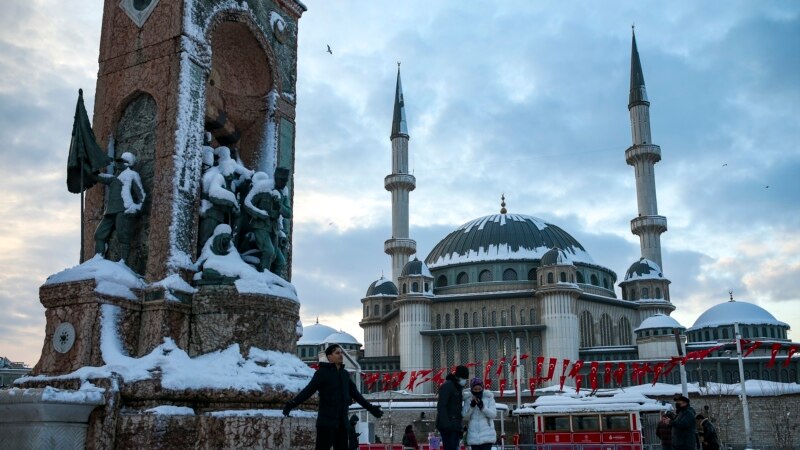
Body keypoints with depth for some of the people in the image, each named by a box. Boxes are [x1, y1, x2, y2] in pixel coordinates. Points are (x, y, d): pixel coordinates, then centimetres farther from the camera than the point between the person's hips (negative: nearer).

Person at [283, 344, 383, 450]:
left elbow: (355, 393, 23)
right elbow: (308, 390, -14)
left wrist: (370, 408, 28)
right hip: (326, 421, -7)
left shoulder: (345, 374, 14)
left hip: (342, 422, 7)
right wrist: (292, 404, -28)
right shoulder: (322, 372, -5)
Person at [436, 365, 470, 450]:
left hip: (455, 427, 9)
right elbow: (441, 406, -17)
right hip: (448, 427, -9)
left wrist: (459, 427, 16)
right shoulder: (447, 386, -8)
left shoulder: (457, 388, 22)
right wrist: (446, 424, -25)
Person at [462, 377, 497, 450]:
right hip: (473, 435, 2)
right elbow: (465, 416, -1)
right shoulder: (468, 398, 5)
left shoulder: (489, 397, 0)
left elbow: (493, 414, -6)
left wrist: (482, 407, -21)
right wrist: (471, 405, -17)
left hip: (487, 435, -2)